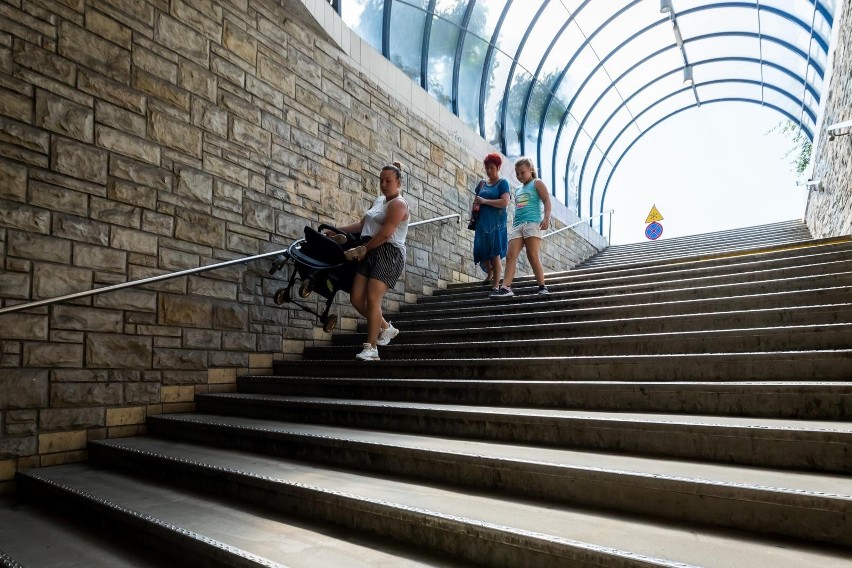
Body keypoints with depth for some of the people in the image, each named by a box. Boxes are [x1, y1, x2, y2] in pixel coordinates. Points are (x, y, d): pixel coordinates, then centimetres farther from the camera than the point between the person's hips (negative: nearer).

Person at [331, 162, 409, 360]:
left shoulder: (398, 204, -6)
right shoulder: (379, 200, 22)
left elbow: (385, 234, -16)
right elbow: (362, 224, 23)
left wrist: (362, 249, -11)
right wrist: (337, 230, 18)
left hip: (389, 253, -8)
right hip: (370, 253, 9)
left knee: (372, 298, -17)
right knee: (356, 299, 0)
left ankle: (371, 348, -11)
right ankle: (386, 328, 19)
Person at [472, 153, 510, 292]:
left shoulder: (502, 183, 0)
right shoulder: (482, 183, 17)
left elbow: (505, 202, -13)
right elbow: (475, 202, 24)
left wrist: (484, 201, -15)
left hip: (496, 223, -5)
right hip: (482, 223, 5)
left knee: (495, 254, -8)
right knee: (482, 252, 4)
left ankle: (495, 284, -3)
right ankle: (490, 274, 31)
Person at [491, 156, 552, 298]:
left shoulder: (537, 183, 9)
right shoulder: (518, 190, 27)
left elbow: (547, 201, -3)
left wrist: (546, 218, -18)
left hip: (532, 223, -6)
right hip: (517, 225, 6)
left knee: (533, 257, -11)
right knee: (510, 256, -10)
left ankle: (542, 287, -2)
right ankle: (506, 288, -17)